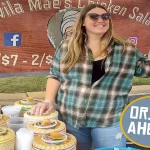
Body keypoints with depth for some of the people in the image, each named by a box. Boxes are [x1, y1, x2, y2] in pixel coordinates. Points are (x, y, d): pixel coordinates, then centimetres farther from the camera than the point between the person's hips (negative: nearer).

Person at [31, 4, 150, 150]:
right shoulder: (67, 47, 1)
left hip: (109, 120, 0)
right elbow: (55, 75, 5)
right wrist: (49, 101, -5)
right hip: (70, 117, 1)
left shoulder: (126, 49, 0)